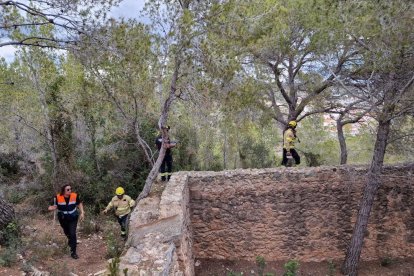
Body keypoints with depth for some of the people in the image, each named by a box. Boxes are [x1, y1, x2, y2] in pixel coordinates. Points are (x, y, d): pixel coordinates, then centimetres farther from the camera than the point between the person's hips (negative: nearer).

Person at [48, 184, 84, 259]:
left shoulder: (75, 196, -18)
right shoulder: (58, 197, -20)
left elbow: (79, 204, -1)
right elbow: (55, 206, -8)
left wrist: (82, 213, -7)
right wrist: (51, 208, -31)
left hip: (73, 218, -2)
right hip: (63, 218, 2)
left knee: (73, 234, -11)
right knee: (67, 232, 24)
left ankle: (73, 252, -1)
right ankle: (71, 240, 58)